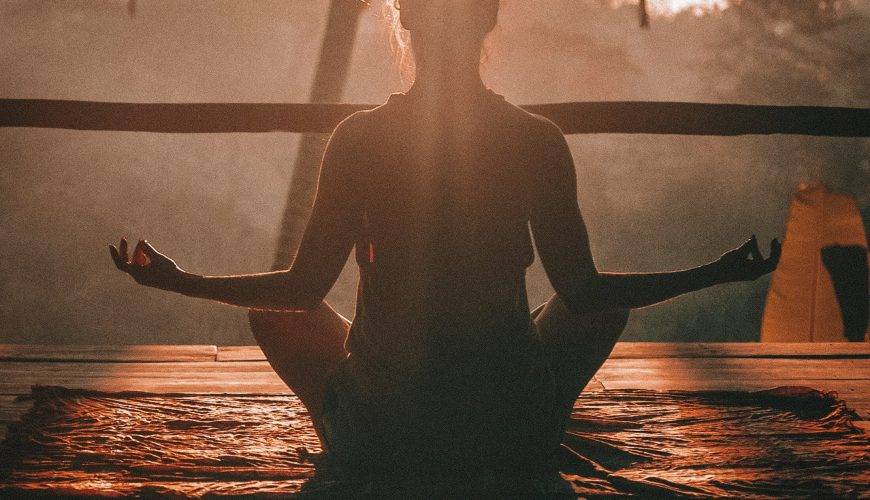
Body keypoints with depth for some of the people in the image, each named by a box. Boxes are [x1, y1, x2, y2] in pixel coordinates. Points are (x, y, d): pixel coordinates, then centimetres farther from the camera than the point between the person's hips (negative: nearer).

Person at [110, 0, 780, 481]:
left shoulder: (359, 137, -11)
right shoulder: (539, 142, -10)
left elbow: (303, 288, -4)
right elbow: (582, 291, -3)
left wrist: (179, 280, 12)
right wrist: (716, 274, 11)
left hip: (380, 438, 0)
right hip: (514, 439, 0)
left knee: (276, 314, 26)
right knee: (606, 305, 27)